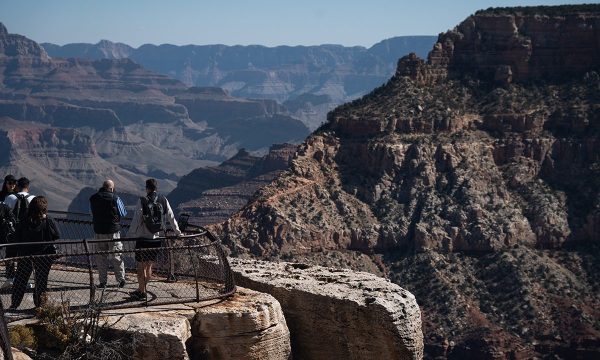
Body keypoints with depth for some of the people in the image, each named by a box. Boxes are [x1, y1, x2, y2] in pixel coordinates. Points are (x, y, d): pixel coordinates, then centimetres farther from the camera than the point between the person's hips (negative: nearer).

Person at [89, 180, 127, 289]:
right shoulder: (115, 198, -9)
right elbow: (123, 213, -1)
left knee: (101, 257, 8)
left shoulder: (93, 198, 2)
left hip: (98, 231, 2)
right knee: (116, 255, 6)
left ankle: (103, 281, 8)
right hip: (113, 231, -2)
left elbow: (92, 213, 12)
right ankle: (121, 279, 7)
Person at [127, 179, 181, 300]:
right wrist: (177, 232, 22)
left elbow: (136, 220, -12)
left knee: (141, 266, 5)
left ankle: (142, 292, 7)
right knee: (149, 266, 15)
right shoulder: (163, 201, 2)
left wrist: (130, 235, -5)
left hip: (143, 238, -4)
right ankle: (142, 289, 24)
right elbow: (171, 217, 10)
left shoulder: (142, 201, -10)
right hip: (157, 239, 4)